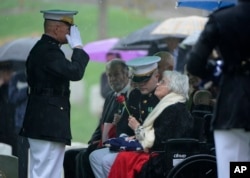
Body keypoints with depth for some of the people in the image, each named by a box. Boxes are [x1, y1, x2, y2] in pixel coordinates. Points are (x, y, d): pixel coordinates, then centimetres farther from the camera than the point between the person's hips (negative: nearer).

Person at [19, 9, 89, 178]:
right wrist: (78, 46, -14)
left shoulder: (42, 48, 16)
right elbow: (75, 72, -26)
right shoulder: (49, 51, -17)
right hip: (49, 125, -11)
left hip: (43, 120, 11)